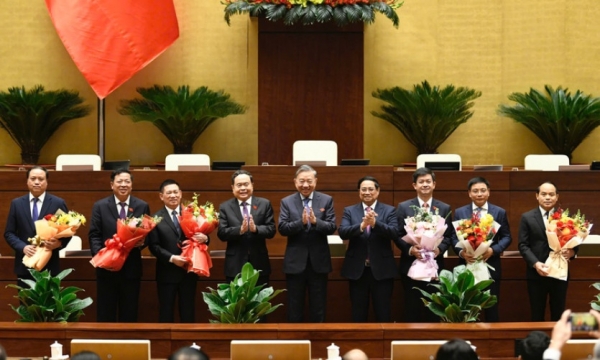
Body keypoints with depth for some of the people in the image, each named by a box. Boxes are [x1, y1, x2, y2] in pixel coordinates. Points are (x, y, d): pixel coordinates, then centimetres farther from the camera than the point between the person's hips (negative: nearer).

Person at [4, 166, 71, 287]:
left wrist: (59, 243, -18)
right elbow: (9, 233, 7)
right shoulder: (16, 203, 8)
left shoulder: (58, 203, 2)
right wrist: (23, 247, -11)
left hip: (49, 266, -2)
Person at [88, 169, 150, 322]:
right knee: (106, 314, 4)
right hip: (107, 268, -1)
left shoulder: (142, 206, 6)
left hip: (131, 268, 1)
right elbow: (94, 235, -2)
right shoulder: (100, 206, 3)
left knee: (129, 314, 7)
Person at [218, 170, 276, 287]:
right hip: (235, 266, -1)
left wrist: (255, 229, -23)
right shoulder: (225, 207, 3)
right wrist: (240, 230, -25)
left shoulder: (264, 204, 4)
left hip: (259, 264, 1)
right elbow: (221, 233, -6)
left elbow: (271, 230, -3)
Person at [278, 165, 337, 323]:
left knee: (318, 307, 8)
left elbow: (332, 227, -6)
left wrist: (316, 222, -25)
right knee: (294, 308, 7)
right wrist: (301, 222, -24)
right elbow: (282, 228, -8)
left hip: (319, 261, 0)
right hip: (295, 262, 0)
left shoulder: (326, 200, 2)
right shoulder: (287, 202, 2)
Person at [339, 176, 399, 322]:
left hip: (382, 270, -1)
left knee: (383, 314, 2)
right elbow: (342, 232, -10)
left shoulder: (389, 211, 3)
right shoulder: (349, 211, 6)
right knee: (358, 315, 8)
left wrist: (375, 223, -29)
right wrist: (362, 225, -28)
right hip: (357, 270, 1)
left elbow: (394, 233, -12)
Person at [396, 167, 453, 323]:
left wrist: (439, 249, -14)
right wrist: (410, 249, -15)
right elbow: (398, 235, 2)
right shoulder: (404, 207, 5)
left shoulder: (444, 208, 9)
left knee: (433, 310, 4)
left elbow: (449, 236, 6)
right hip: (411, 265, -1)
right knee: (412, 310, 2)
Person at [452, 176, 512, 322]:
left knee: (491, 308, 5)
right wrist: (461, 252, -15)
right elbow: (454, 237, 4)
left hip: (491, 266, 0)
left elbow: (507, 237, 3)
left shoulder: (500, 212, 5)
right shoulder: (459, 212, 7)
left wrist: (493, 250, -14)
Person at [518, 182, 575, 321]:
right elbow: (523, 245, -2)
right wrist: (536, 264, -17)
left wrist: (572, 251, -16)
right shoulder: (527, 218, 3)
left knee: (558, 315, 7)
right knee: (537, 316, 6)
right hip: (536, 274, -1)